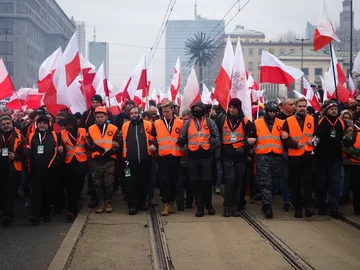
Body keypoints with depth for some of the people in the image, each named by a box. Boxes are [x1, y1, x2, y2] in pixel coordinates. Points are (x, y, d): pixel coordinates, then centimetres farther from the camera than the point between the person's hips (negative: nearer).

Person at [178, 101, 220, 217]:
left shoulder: (209, 122, 7)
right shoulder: (188, 123, 10)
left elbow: (217, 135, 7)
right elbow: (181, 139, 12)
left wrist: (213, 143, -9)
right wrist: (182, 143, -7)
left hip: (206, 155, -1)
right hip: (193, 156, 1)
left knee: (207, 181, 2)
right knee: (195, 182, 4)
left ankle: (209, 205, 15)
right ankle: (200, 206, 10)